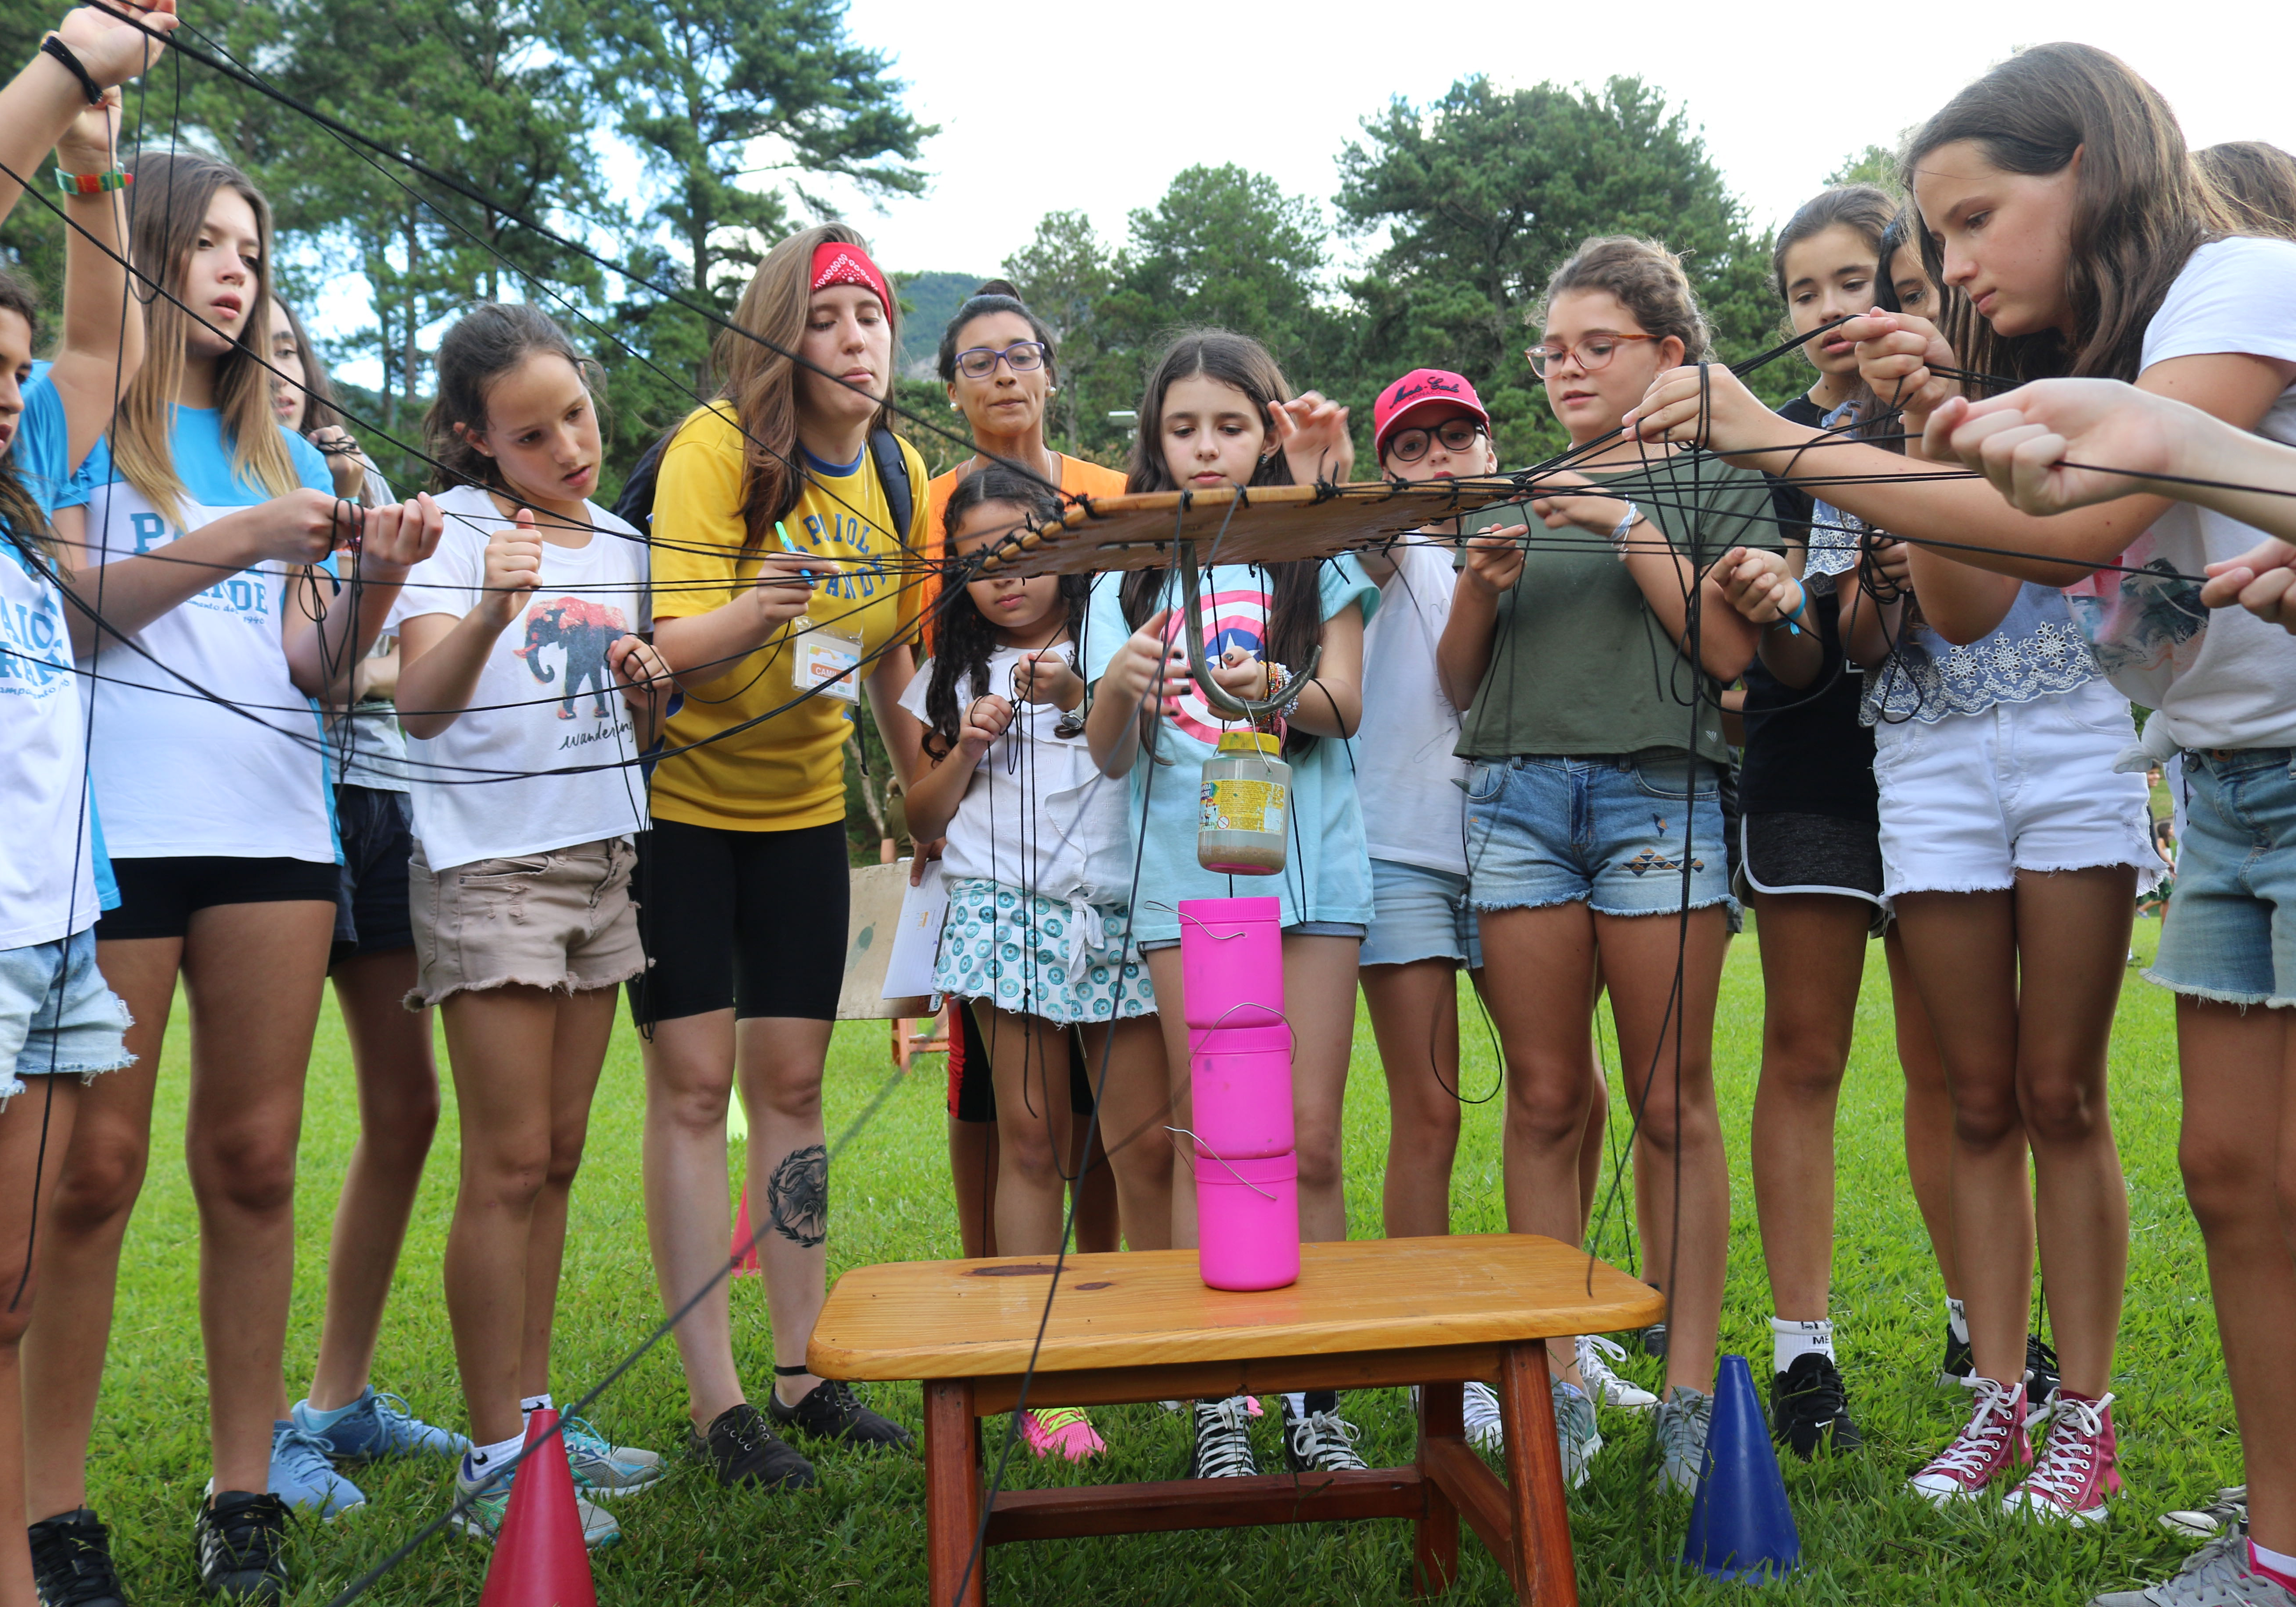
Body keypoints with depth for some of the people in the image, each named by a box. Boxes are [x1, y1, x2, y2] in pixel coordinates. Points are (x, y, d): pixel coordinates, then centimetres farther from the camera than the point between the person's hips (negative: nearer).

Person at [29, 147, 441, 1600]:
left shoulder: (282, 454, 21)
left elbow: (314, 668, 15)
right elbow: (57, 599, -4)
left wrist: (374, 579, -3)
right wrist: (243, 538, -11)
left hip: (272, 823, 4)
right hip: (110, 819, -4)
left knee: (255, 1160, 3)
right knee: (95, 1165, -3)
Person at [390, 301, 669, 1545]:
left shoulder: (622, 546, 12)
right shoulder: (453, 526, -7)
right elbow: (422, 704, -22)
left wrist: (649, 688, -3)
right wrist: (491, 613, -39)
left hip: (601, 860, 7)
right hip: (490, 866, -6)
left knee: (556, 1158, 11)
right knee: (508, 1165, -6)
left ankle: (535, 1415, 22)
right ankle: (491, 1464, 3)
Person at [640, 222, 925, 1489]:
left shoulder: (900, 474, -1)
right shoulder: (716, 446, -18)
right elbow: (673, 646, -25)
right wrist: (756, 612, -44)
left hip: (801, 805, 5)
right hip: (677, 798, -5)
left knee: (790, 1080, 8)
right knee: (694, 1083, -4)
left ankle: (801, 1374, 17)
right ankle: (716, 1405, 2)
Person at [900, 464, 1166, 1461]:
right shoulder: (957, 673, 17)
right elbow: (923, 820, 18)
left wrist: (1080, 700, -11)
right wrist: (966, 748, 2)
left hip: (1120, 911, -1)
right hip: (1007, 912, 1)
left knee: (1149, 1139, -4)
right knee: (1030, 1137, 0)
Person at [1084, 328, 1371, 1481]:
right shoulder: (1130, 574, 11)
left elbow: (1344, 703, -3)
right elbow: (1110, 758, 5)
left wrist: (1277, 690, -25)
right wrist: (1117, 688, -18)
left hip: (1310, 863, 0)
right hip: (1184, 875, 1)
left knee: (1310, 1140, -1)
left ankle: (1314, 1391, 9)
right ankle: (1217, 1397, 7)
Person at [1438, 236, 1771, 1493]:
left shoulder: (1715, 481, 11)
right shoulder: (1514, 498, 20)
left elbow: (1733, 652, -2)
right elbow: (1458, 683, 18)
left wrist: (1633, 532, -7)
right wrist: (1479, 589, 0)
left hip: (1660, 789, -3)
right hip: (1517, 792, 3)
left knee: (1672, 1104, -2)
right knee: (1543, 1102, 1)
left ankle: (1690, 1396, 5)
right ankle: (1557, 1390, 8)